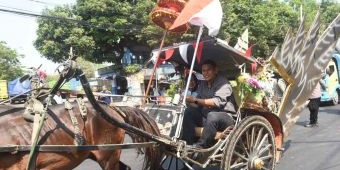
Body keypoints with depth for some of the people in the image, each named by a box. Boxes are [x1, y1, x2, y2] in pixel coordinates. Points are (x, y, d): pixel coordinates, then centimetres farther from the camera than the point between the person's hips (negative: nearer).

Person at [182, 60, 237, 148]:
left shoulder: (223, 83, -8)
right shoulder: (203, 84, 13)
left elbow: (217, 102, -24)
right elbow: (198, 104, 7)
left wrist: (196, 100, -30)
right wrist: (188, 101, -14)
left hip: (225, 116, -6)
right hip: (206, 116, 7)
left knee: (212, 115, -38)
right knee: (188, 111, -15)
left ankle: (200, 146, -34)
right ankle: (187, 144, -19)